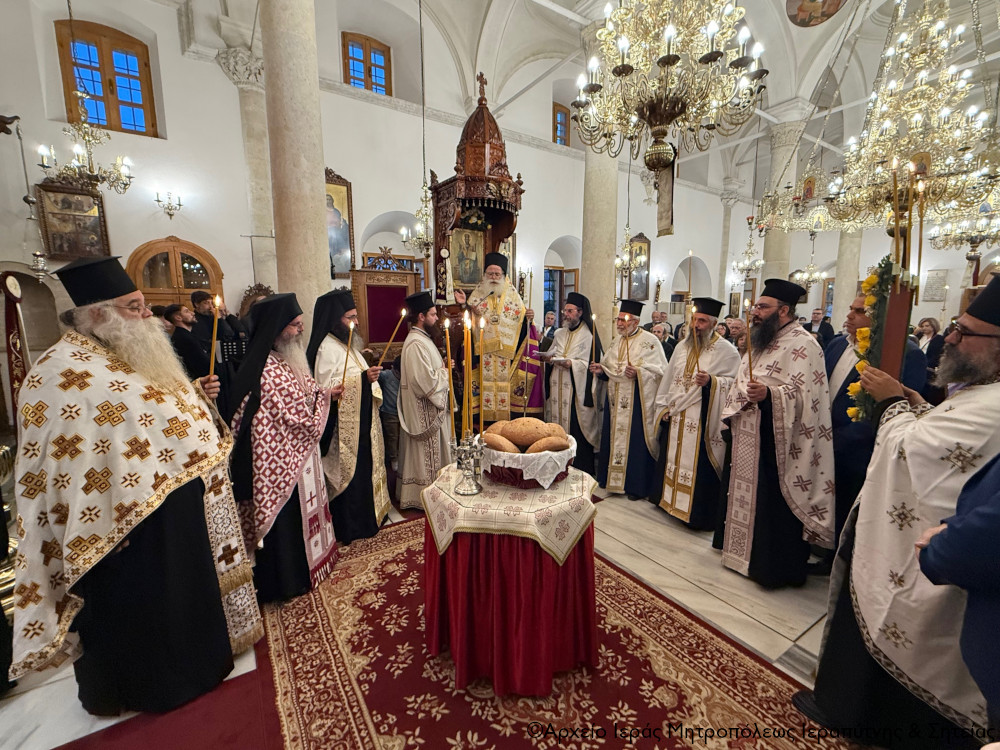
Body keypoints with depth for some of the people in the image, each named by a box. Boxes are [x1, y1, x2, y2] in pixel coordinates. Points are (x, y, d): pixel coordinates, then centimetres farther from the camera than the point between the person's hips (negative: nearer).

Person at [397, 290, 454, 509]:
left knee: (428, 453, 19)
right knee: (427, 454, 2)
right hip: (425, 411, -11)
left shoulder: (421, 338, 12)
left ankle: (421, 494, 33)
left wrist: (442, 368, 4)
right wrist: (445, 371, -9)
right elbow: (427, 380, -27)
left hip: (429, 408, 11)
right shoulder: (416, 343, -22)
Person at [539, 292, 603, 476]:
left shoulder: (589, 335, -3)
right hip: (557, 390, 6)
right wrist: (547, 358, -2)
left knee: (577, 431, -5)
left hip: (577, 392, -6)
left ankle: (582, 472, 7)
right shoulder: (559, 334, 17)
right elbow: (550, 356, 20)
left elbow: (593, 364, -9)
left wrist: (571, 364, -20)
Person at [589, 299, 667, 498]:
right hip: (615, 400, 7)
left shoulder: (650, 341, -6)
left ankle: (636, 485, 12)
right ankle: (611, 479, 25)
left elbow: (660, 370, -12)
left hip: (637, 401, -7)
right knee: (612, 439, 11)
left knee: (635, 442, -2)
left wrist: (638, 372, -25)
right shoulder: (617, 342, 15)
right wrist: (601, 370, 0)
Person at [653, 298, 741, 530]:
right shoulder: (682, 346, 12)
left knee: (699, 466, 0)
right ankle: (669, 501, 33)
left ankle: (700, 514, 14)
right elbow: (668, 379, 14)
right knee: (672, 459, 16)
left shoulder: (726, 350, -7)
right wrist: (664, 407, 10)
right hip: (676, 418, 6)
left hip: (704, 420, -6)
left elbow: (735, 382, -10)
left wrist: (711, 381, -27)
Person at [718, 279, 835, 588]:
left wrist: (768, 394, -37)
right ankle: (746, 555, 30)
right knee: (748, 499, 15)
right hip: (749, 438, 9)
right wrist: (732, 415, 14)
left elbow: (804, 395, -22)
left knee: (773, 504, 2)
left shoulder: (802, 345, -12)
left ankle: (774, 568, 17)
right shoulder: (761, 342, 16)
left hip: (776, 442, -8)